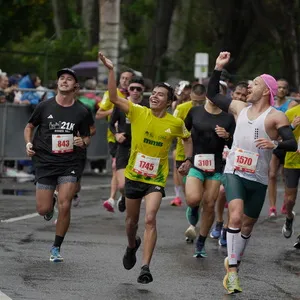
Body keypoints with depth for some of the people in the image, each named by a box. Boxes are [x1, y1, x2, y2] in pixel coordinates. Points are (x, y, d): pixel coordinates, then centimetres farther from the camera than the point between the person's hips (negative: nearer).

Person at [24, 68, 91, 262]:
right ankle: (50, 203, 37)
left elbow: (86, 138, 11)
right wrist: (29, 143, -4)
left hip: (70, 164, 0)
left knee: (64, 206, -12)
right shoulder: (45, 107, -1)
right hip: (45, 163, 1)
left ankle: (56, 248, 6)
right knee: (43, 209, -3)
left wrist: (82, 142, -11)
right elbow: (30, 126, 14)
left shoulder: (81, 112, 0)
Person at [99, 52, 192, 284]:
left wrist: (188, 160, 4)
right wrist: (111, 71, -28)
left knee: (150, 219, -20)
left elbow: (187, 138, 16)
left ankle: (146, 268, -19)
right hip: (134, 175, 2)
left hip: (156, 179, -2)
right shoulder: (138, 113, -8)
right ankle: (132, 246, 51)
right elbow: (114, 97, -19)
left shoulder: (176, 123, -6)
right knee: (132, 221, 17)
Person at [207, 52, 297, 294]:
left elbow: (293, 144, -17)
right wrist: (218, 69, 10)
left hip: (258, 179, -1)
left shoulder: (275, 117, -7)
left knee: (247, 224, 11)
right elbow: (212, 94, 18)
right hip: (234, 173, 1)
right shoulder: (240, 108, 7)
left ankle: (233, 261, 35)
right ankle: (232, 271, -21)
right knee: (236, 217, -20)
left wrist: (274, 144, -36)